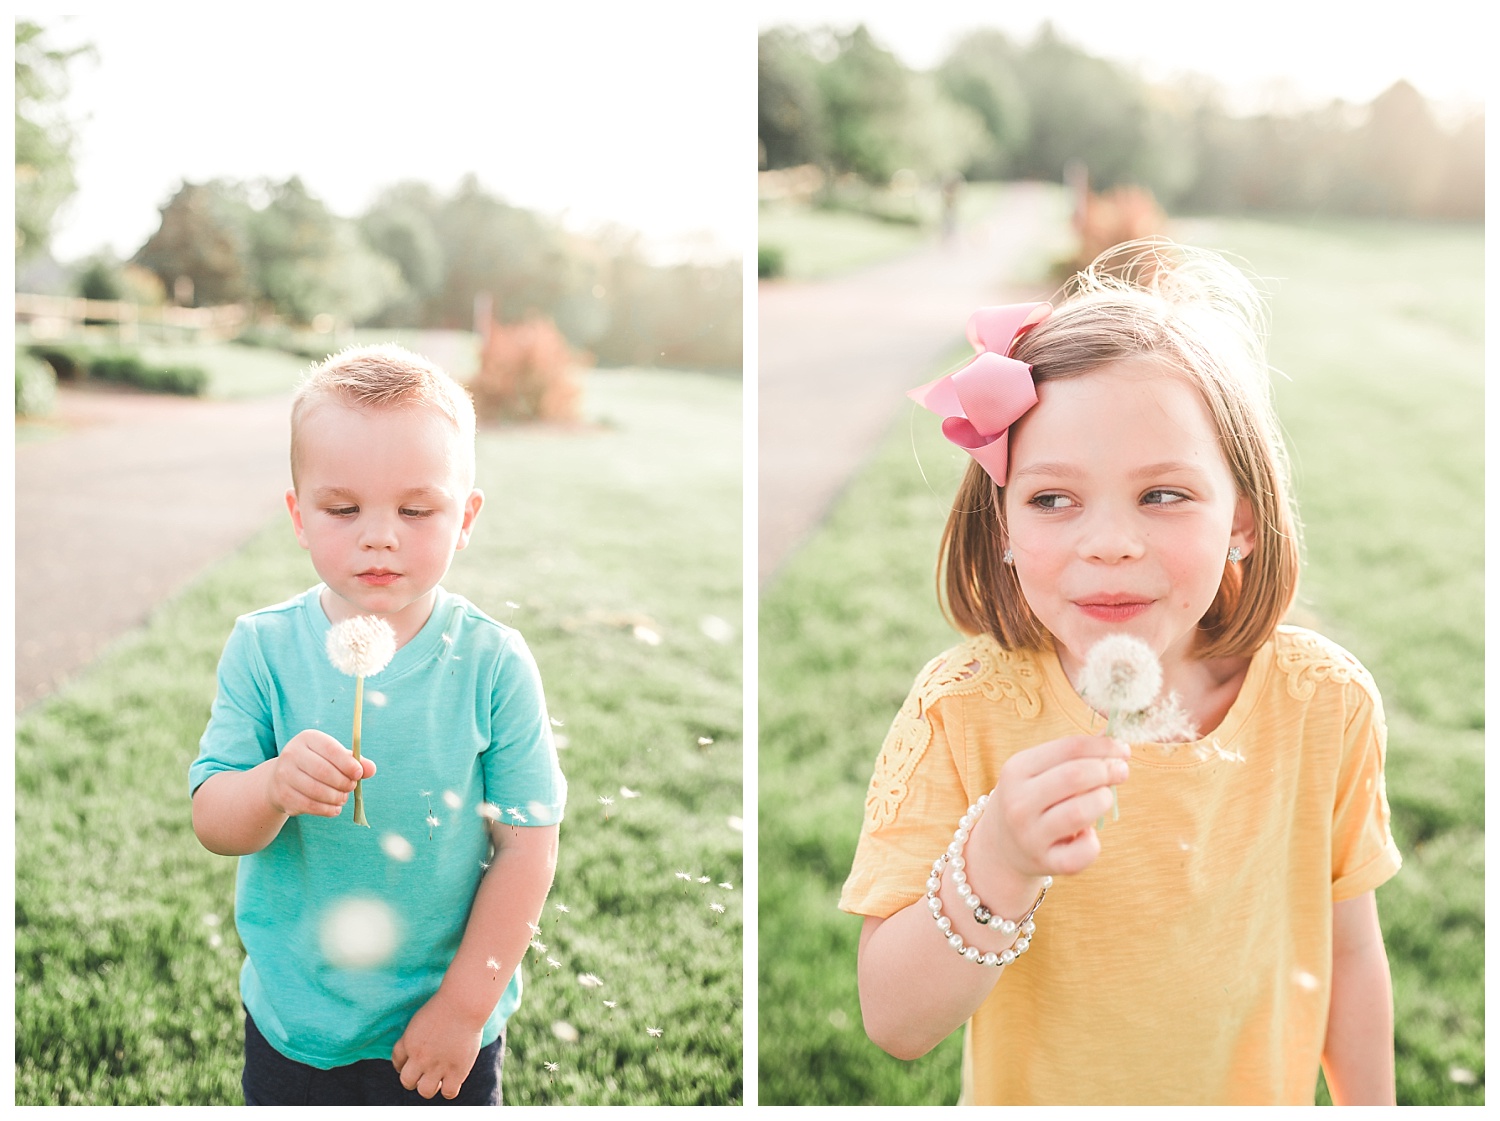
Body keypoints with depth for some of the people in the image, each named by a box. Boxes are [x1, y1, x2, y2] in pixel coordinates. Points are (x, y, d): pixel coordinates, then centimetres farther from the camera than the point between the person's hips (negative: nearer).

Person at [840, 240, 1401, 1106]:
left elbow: (1349, 954, -4)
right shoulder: (963, 715, -24)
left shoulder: (1321, 702, -18)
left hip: (1265, 1095, 2)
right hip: (1037, 1098, -1)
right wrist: (997, 865, -41)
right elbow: (896, 1025, -27)